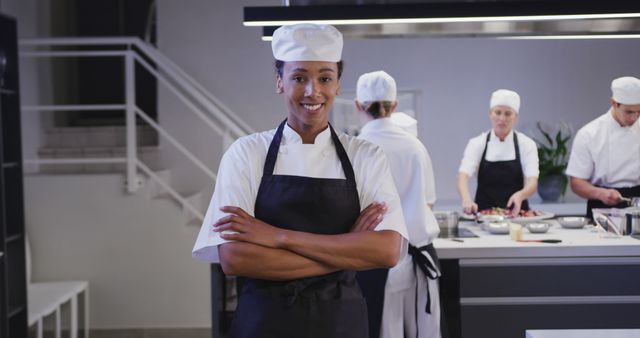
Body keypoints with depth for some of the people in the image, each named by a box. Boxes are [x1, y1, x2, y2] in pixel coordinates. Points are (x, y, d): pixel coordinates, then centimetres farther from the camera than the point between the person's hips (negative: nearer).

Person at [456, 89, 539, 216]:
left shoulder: (527, 144, 2)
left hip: (516, 214, 0)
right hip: (484, 215, 0)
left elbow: (533, 183, -8)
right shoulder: (477, 144, 2)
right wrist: (466, 199, -32)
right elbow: (463, 177, -12)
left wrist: (520, 195, -31)